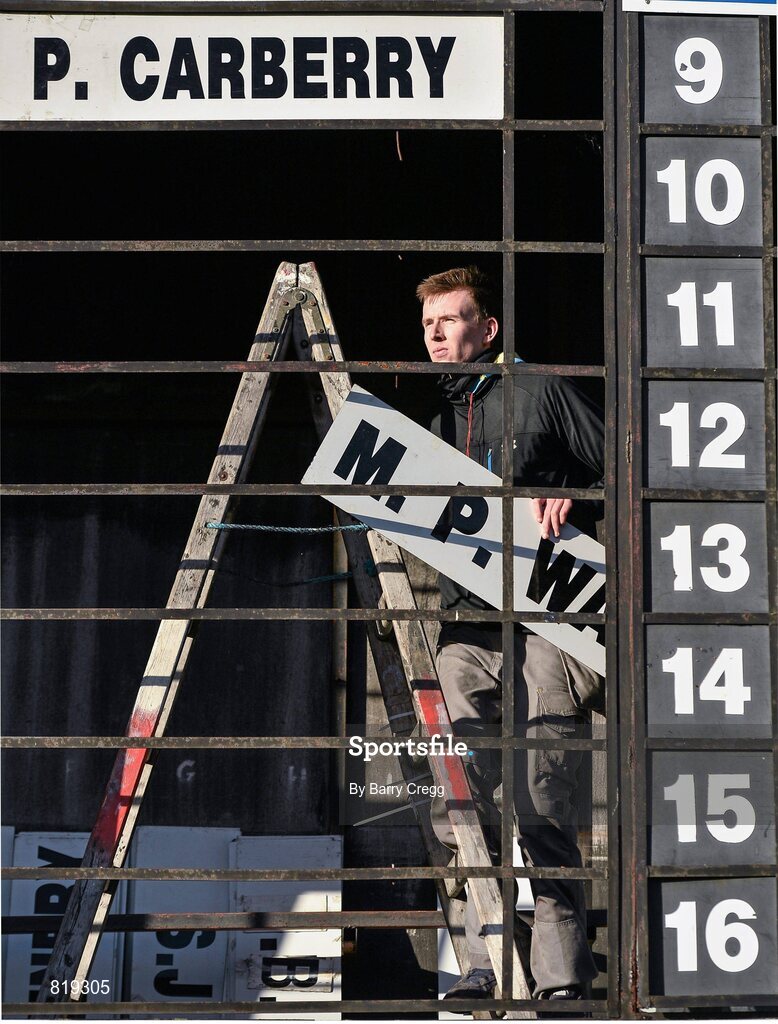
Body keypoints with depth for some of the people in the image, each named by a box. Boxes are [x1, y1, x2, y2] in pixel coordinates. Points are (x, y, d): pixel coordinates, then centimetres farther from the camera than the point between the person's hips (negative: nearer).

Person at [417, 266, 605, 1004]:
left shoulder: (540, 393, 9)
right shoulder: (430, 416, 24)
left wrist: (571, 502, -9)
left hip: (543, 619, -5)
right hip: (463, 629, 5)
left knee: (541, 810, -11)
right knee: (457, 811, -2)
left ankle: (561, 973, -6)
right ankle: (492, 965, 6)